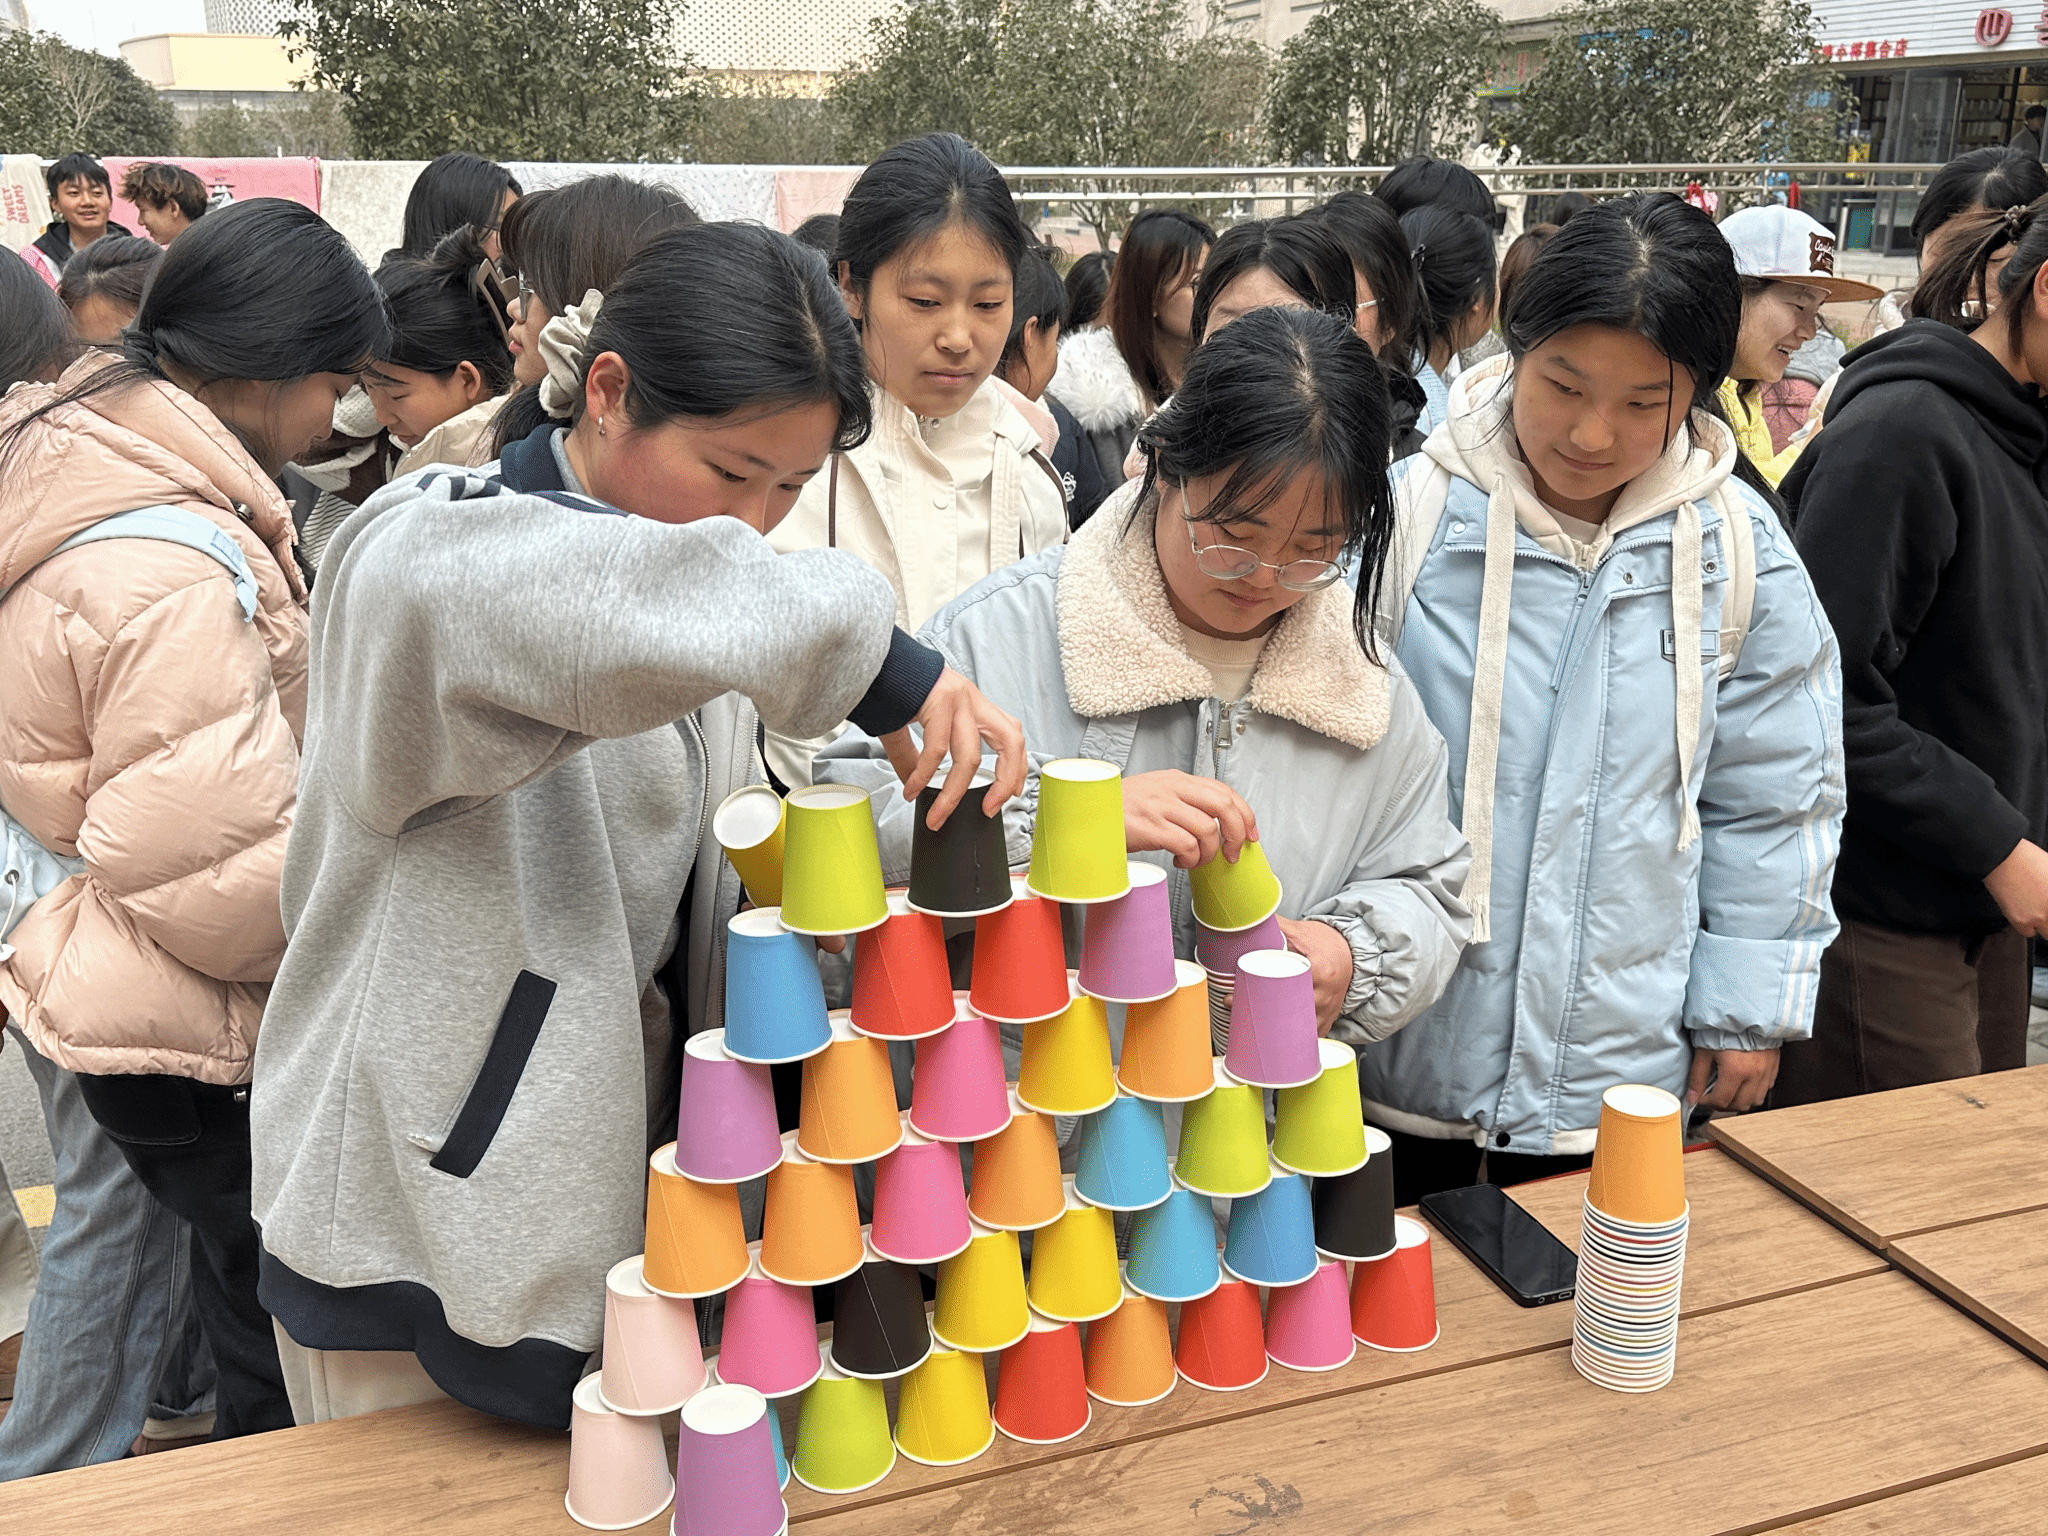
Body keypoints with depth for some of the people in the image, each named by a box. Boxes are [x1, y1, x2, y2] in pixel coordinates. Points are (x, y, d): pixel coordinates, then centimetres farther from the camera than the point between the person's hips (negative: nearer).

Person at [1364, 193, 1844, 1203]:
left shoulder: (1740, 550, -4)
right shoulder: (1410, 513, -12)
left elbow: (1772, 801, 5)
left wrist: (1749, 1007, 6)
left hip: (1619, 1071, 2)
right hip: (1401, 1053, -1)